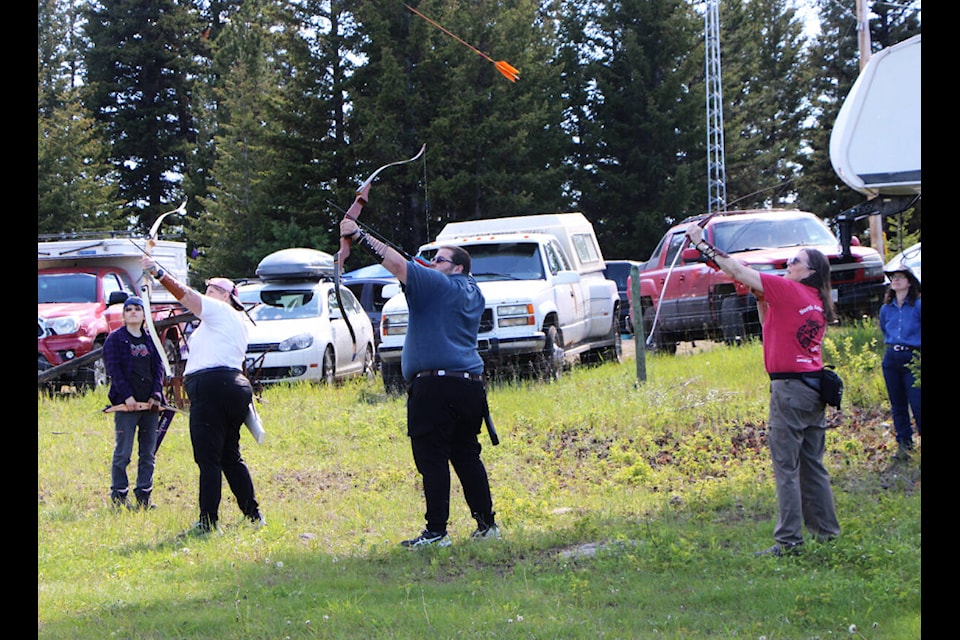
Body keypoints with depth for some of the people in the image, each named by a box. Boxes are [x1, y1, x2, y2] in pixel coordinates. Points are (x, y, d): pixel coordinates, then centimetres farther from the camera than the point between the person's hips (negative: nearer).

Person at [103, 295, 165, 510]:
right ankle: (118, 496, -1)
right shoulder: (115, 338, 3)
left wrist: (156, 395, -4)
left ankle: (144, 496, 13)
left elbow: (159, 368, 11)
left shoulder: (150, 340, 15)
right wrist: (127, 396, -15)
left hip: (150, 404, 5)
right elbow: (114, 369, -5)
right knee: (123, 453, -6)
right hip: (127, 404, -5)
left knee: (148, 453, 6)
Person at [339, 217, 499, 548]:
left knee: (432, 459, -7)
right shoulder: (473, 294, 17)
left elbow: (398, 263, -13)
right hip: (471, 384, 8)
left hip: (434, 386, -8)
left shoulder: (437, 284, -5)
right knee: (467, 456, 15)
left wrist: (358, 235, -10)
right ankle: (487, 524, 15)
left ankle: (436, 532, -9)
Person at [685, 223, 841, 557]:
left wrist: (702, 244, -4)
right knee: (812, 463, 15)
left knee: (786, 466, -6)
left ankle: (788, 539, -7)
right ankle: (826, 529, 19)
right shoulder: (819, 303, 13)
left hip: (789, 387, -8)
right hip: (814, 387, 8)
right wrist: (762, 300, 13)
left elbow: (739, 272, -10)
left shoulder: (788, 290, -10)